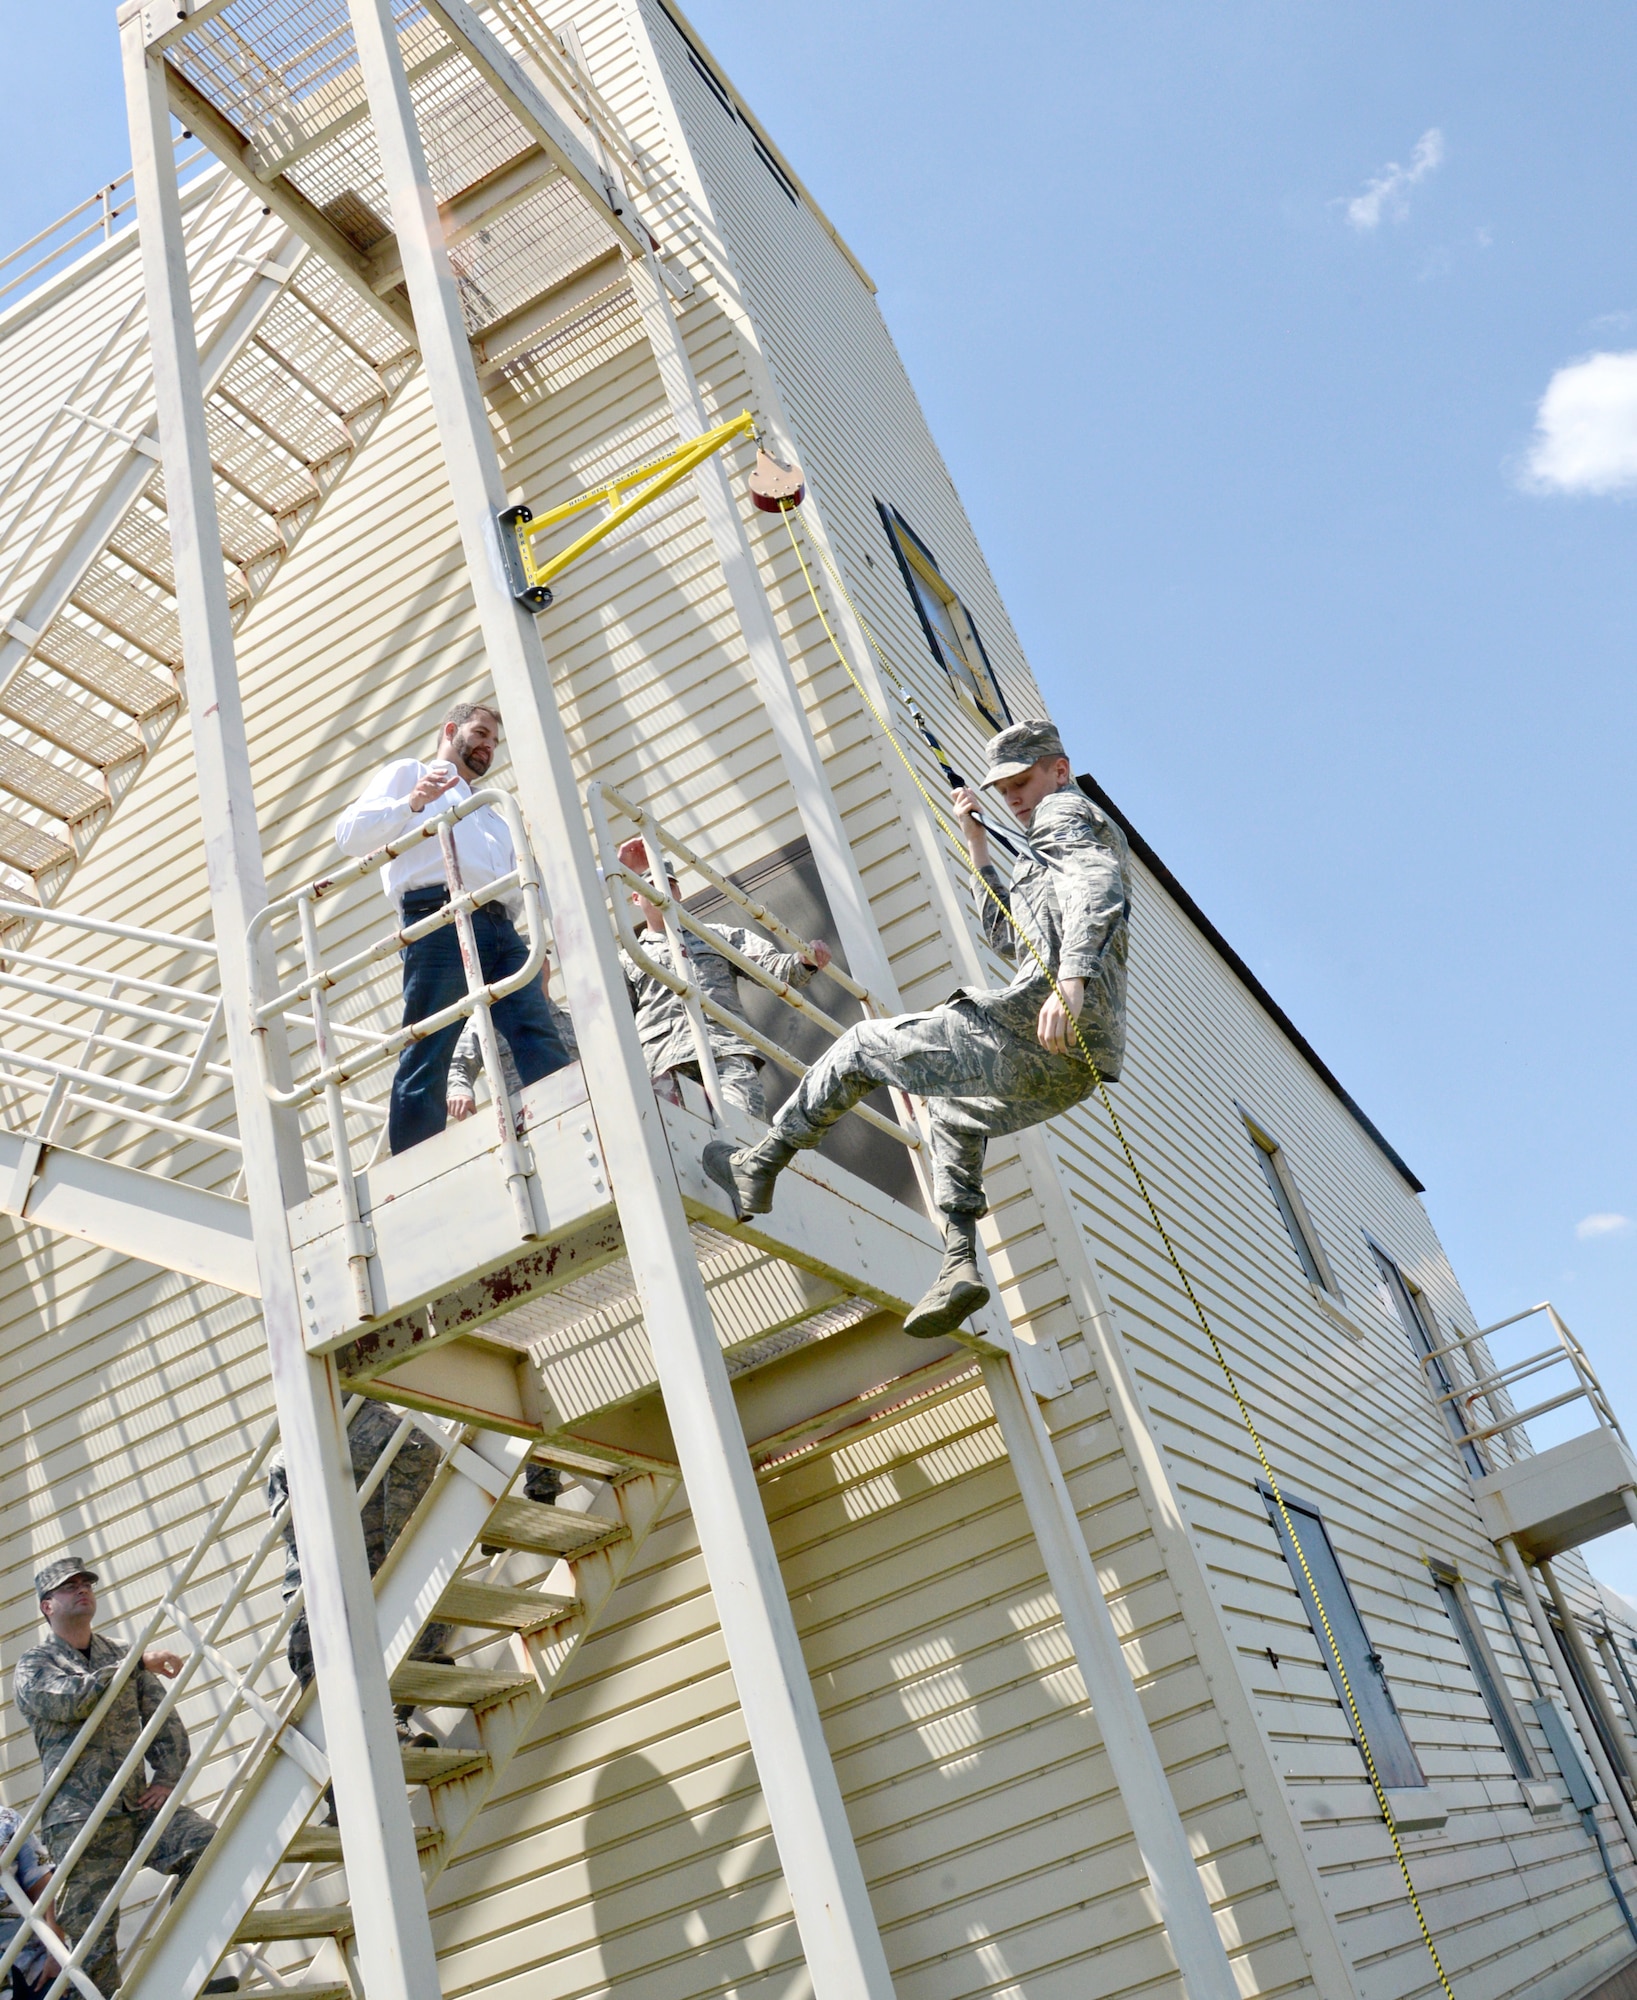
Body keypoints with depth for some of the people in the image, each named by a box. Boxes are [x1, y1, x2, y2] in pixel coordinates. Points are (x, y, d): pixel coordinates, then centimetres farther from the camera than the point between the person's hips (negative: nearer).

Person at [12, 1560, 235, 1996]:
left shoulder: (121, 1656, 20)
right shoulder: (34, 1666, 6)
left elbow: (163, 1719, 15)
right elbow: (69, 1699, -17)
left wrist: (167, 1777, -1)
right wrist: (137, 1663, -21)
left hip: (139, 1806, 3)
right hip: (80, 1819, -3)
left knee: (208, 1846, -19)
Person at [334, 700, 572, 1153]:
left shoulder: (490, 811, 40)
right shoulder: (408, 772, 21)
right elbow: (349, 834, 6)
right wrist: (413, 802, -9)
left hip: (501, 929, 6)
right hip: (439, 920, -6)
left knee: (544, 1048, -12)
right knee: (426, 1061, -13)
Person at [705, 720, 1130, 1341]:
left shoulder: (1066, 812, 4)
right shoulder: (1051, 846, 33)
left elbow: (1095, 886, -20)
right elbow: (1008, 939, 37)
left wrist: (1071, 976, -37)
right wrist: (978, 848, 32)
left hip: (1033, 1033, -10)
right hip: (1071, 1072, 10)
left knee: (861, 1047, 4)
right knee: (954, 1110, 35)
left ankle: (757, 1168, 14)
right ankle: (960, 1264, 18)